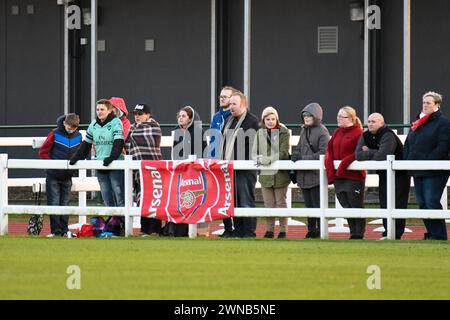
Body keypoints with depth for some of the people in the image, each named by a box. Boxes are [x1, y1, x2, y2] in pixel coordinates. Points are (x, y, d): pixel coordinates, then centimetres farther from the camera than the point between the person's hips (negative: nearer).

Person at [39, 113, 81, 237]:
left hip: (67, 176, 3)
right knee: (54, 203, -4)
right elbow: (43, 152, -7)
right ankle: (55, 230, -1)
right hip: (53, 176, -3)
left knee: (65, 204, 7)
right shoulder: (55, 134, -11)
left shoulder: (78, 136, 0)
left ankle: (64, 230, 11)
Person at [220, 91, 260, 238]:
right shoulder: (230, 121, 18)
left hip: (245, 169, -8)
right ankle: (237, 230, 16)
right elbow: (224, 142, 25)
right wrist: (223, 160, 15)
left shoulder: (252, 121, -7)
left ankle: (249, 231, -2)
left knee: (246, 201, -6)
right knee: (234, 201, 10)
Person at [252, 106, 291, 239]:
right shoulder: (260, 133, 9)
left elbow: (283, 152, -13)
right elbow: (254, 152, 7)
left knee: (281, 202, 3)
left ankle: (283, 229, 9)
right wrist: (259, 159, -15)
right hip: (265, 173, 4)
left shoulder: (283, 132, -4)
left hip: (280, 173, -4)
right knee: (268, 204, 7)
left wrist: (268, 159, -24)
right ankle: (269, 229, 14)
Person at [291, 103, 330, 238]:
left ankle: (320, 231, 1)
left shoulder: (322, 132, -9)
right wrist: (295, 155, 1)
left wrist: (304, 158, -18)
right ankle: (311, 230, 20)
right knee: (308, 205, 13)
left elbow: (323, 153, -15)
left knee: (318, 205, -4)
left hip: (316, 175, -8)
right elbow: (299, 147, 23)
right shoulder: (304, 131, 15)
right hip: (304, 175, 8)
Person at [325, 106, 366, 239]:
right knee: (346, 207, 10)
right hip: (338, 176, 7)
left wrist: (343, 165, -19)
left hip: (353, 176, -7)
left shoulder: (358, 133, -9)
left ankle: (359, 234, 2)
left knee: (356, 207, -2)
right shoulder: (336, 133, 14)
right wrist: (330, 170, -4)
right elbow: (330, 151, 10)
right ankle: (353, 233, 17)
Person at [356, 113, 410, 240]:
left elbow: (382, 156, -32)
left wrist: (368, 152, -14)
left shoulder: (388, 136, -20)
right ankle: (388, 232, 14)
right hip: (383, 174, 8)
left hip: (399, 174, -8)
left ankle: (395, 234, -11)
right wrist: (373, 153, -19)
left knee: (396, 204, -10)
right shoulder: (365, 136, 3)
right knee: (384, 203, 8)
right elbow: (358, 155, -7)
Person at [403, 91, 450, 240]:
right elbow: (408, 144, 21)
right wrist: (407, 160, 5)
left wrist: (428, 161, -21)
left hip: (434, 172, -8)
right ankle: (431, 233, 15)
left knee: (432, 202, -12)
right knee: (422, 203, 8)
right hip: (417, 171, 8)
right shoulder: (417, 123, 18)